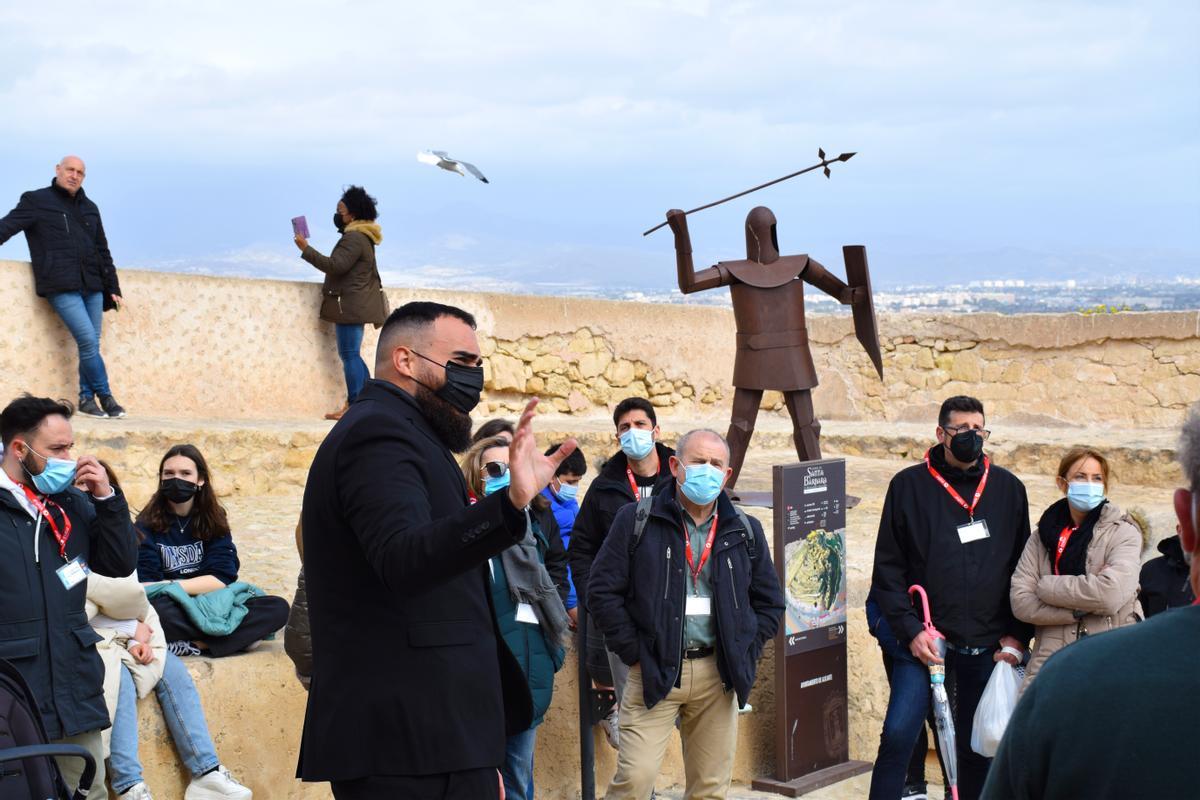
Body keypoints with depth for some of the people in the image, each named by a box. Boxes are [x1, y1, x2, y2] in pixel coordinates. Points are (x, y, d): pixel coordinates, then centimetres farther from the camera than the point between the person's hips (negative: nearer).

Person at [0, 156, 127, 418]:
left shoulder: (89, 208, 20)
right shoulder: (36, 201, 4)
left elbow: (103, 251, 23)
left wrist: (113, 288, 20)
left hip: (92, 287, 5)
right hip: (62, 288, -5)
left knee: (90, 345, 2)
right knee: (89, 342, -13)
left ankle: (86, 399, 11)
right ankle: (105, 396, 0)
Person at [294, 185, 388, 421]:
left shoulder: (354, 238, -14)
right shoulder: (361, 237, 20)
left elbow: (335, 265, -23)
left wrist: (306, 249, -20)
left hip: (351, 305, -11)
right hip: (356, 304, 11)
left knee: (349, 354, -10)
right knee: (351, 354, 14)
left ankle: (354, 405, -11)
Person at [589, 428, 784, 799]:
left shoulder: (745, 531, 9)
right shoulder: (637, 520, -2)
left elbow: (769, 601, 17)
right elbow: (602, 590, -3)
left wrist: (744, 655, 6)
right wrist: (633, 653, -7)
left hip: (717, 675, 3)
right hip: (653, 671, -3)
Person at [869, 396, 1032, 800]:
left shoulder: (1008, 488, 7)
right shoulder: (908, 486, 0)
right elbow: (887, 568, 0)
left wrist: (1018, 635, 2)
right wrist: (910, 630, -10)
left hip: (987, 646, 2)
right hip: (923, 641, -2)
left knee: (977, 747, 10)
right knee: (898, 735, -12)